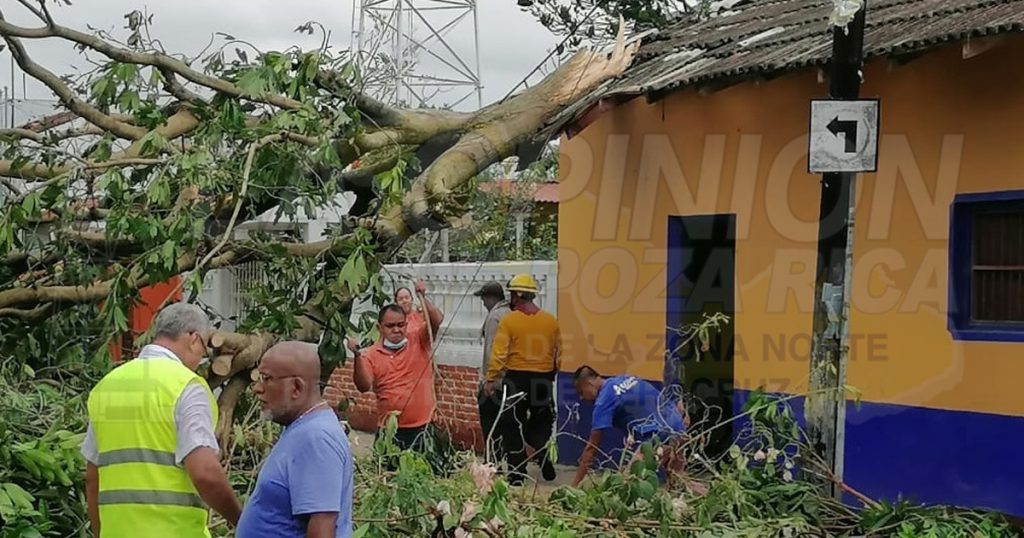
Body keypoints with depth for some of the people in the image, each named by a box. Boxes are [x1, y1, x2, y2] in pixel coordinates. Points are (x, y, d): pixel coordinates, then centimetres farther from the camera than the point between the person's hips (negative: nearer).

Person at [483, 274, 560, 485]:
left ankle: (517, 474, 8)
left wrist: (491, 379, -6)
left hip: (516, 379, -3)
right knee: (542, 425, 19)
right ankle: (544, 460, 3)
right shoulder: (551, 321, 2)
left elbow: (499, 354, -12)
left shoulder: (508, 320, -9)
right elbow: (558, 354, 7)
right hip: (543, 380, 3)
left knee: (513, 428, 7)